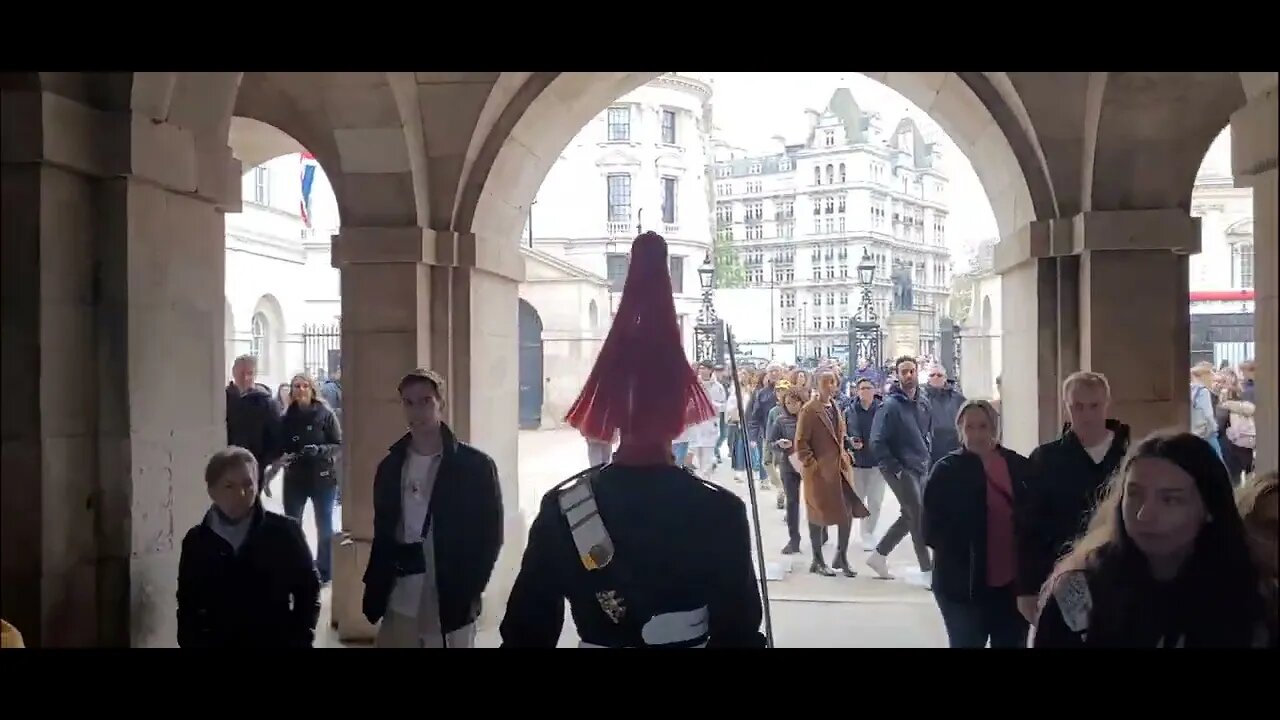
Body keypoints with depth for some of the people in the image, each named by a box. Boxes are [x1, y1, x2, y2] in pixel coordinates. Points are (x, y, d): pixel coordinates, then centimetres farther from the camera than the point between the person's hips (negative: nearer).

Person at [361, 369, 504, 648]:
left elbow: (490, 537, -4)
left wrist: (468, 592, -11)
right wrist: (375, 590, 5)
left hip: (451, 607, -4)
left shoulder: (475, 465, -6)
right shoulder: (390, 466, 8)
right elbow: (382, 533, 13)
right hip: (398, 606, 4)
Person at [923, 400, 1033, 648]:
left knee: (1012, 643, 13)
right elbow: (931, 528, -8)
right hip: (963, 583, -3)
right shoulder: (947, 470, -5)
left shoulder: (1019, 466, 2)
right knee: (967, 643, 9)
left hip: (1013, 581, 3)